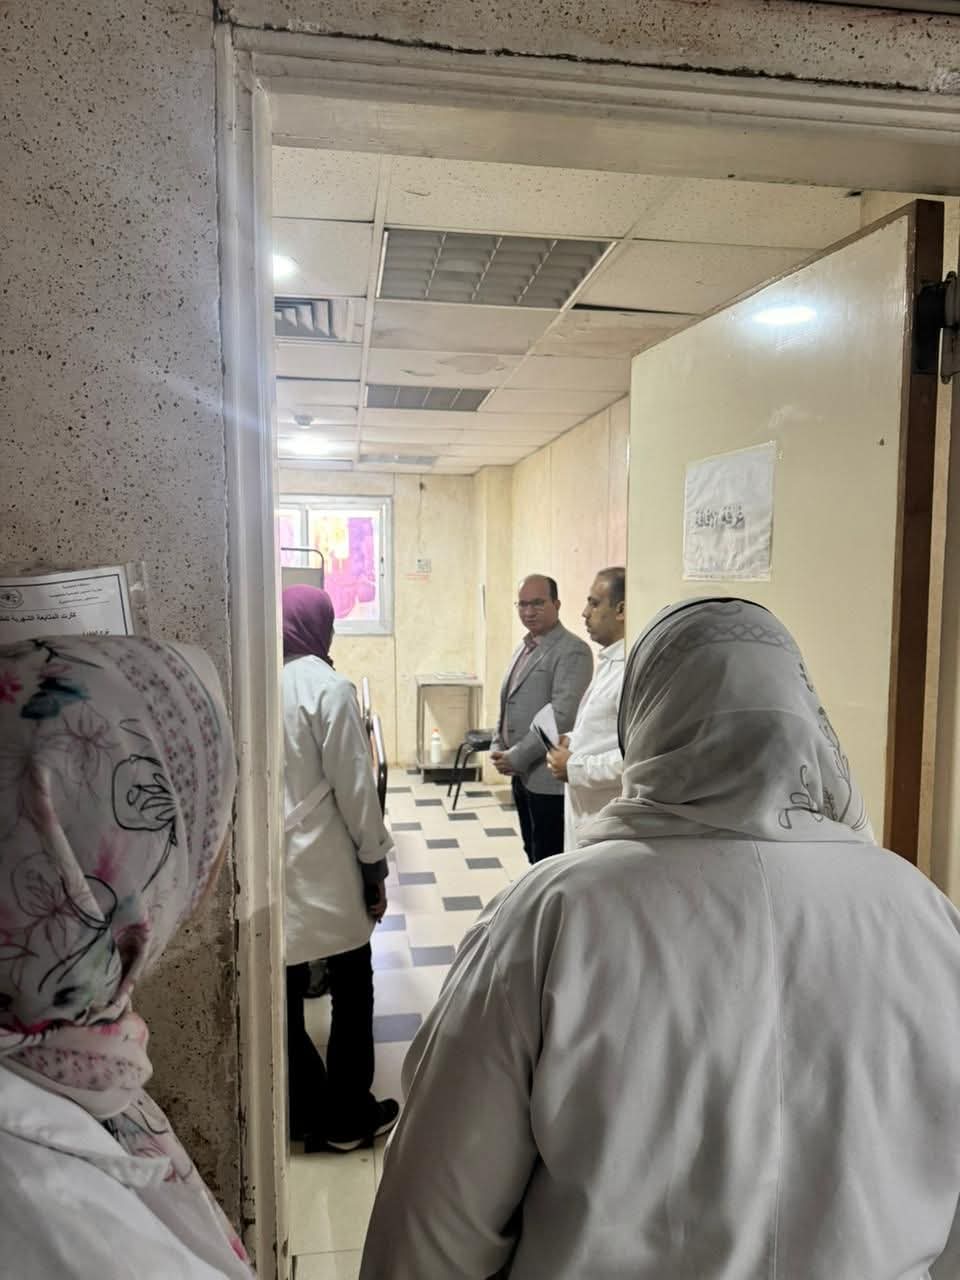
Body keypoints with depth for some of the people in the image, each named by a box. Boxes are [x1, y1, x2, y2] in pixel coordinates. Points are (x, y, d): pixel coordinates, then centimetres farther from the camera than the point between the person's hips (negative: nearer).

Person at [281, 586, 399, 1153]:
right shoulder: (328, 688, -15)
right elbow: (354, 787, -15)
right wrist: (376, 864, -4)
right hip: (324, 866, -5)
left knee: (287, 991, 16)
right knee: (352, 990, 13)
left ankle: (304, 1111, 31)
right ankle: (348, 1117, 24)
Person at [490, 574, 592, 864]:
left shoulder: (572, 651, -14)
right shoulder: (525, 648, 13)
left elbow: (562, 717, -21)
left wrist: (516, 757, -17)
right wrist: (498, 747, 5)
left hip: (550, 778, -8)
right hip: (522, 774, 8)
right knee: (534, 856, 18)